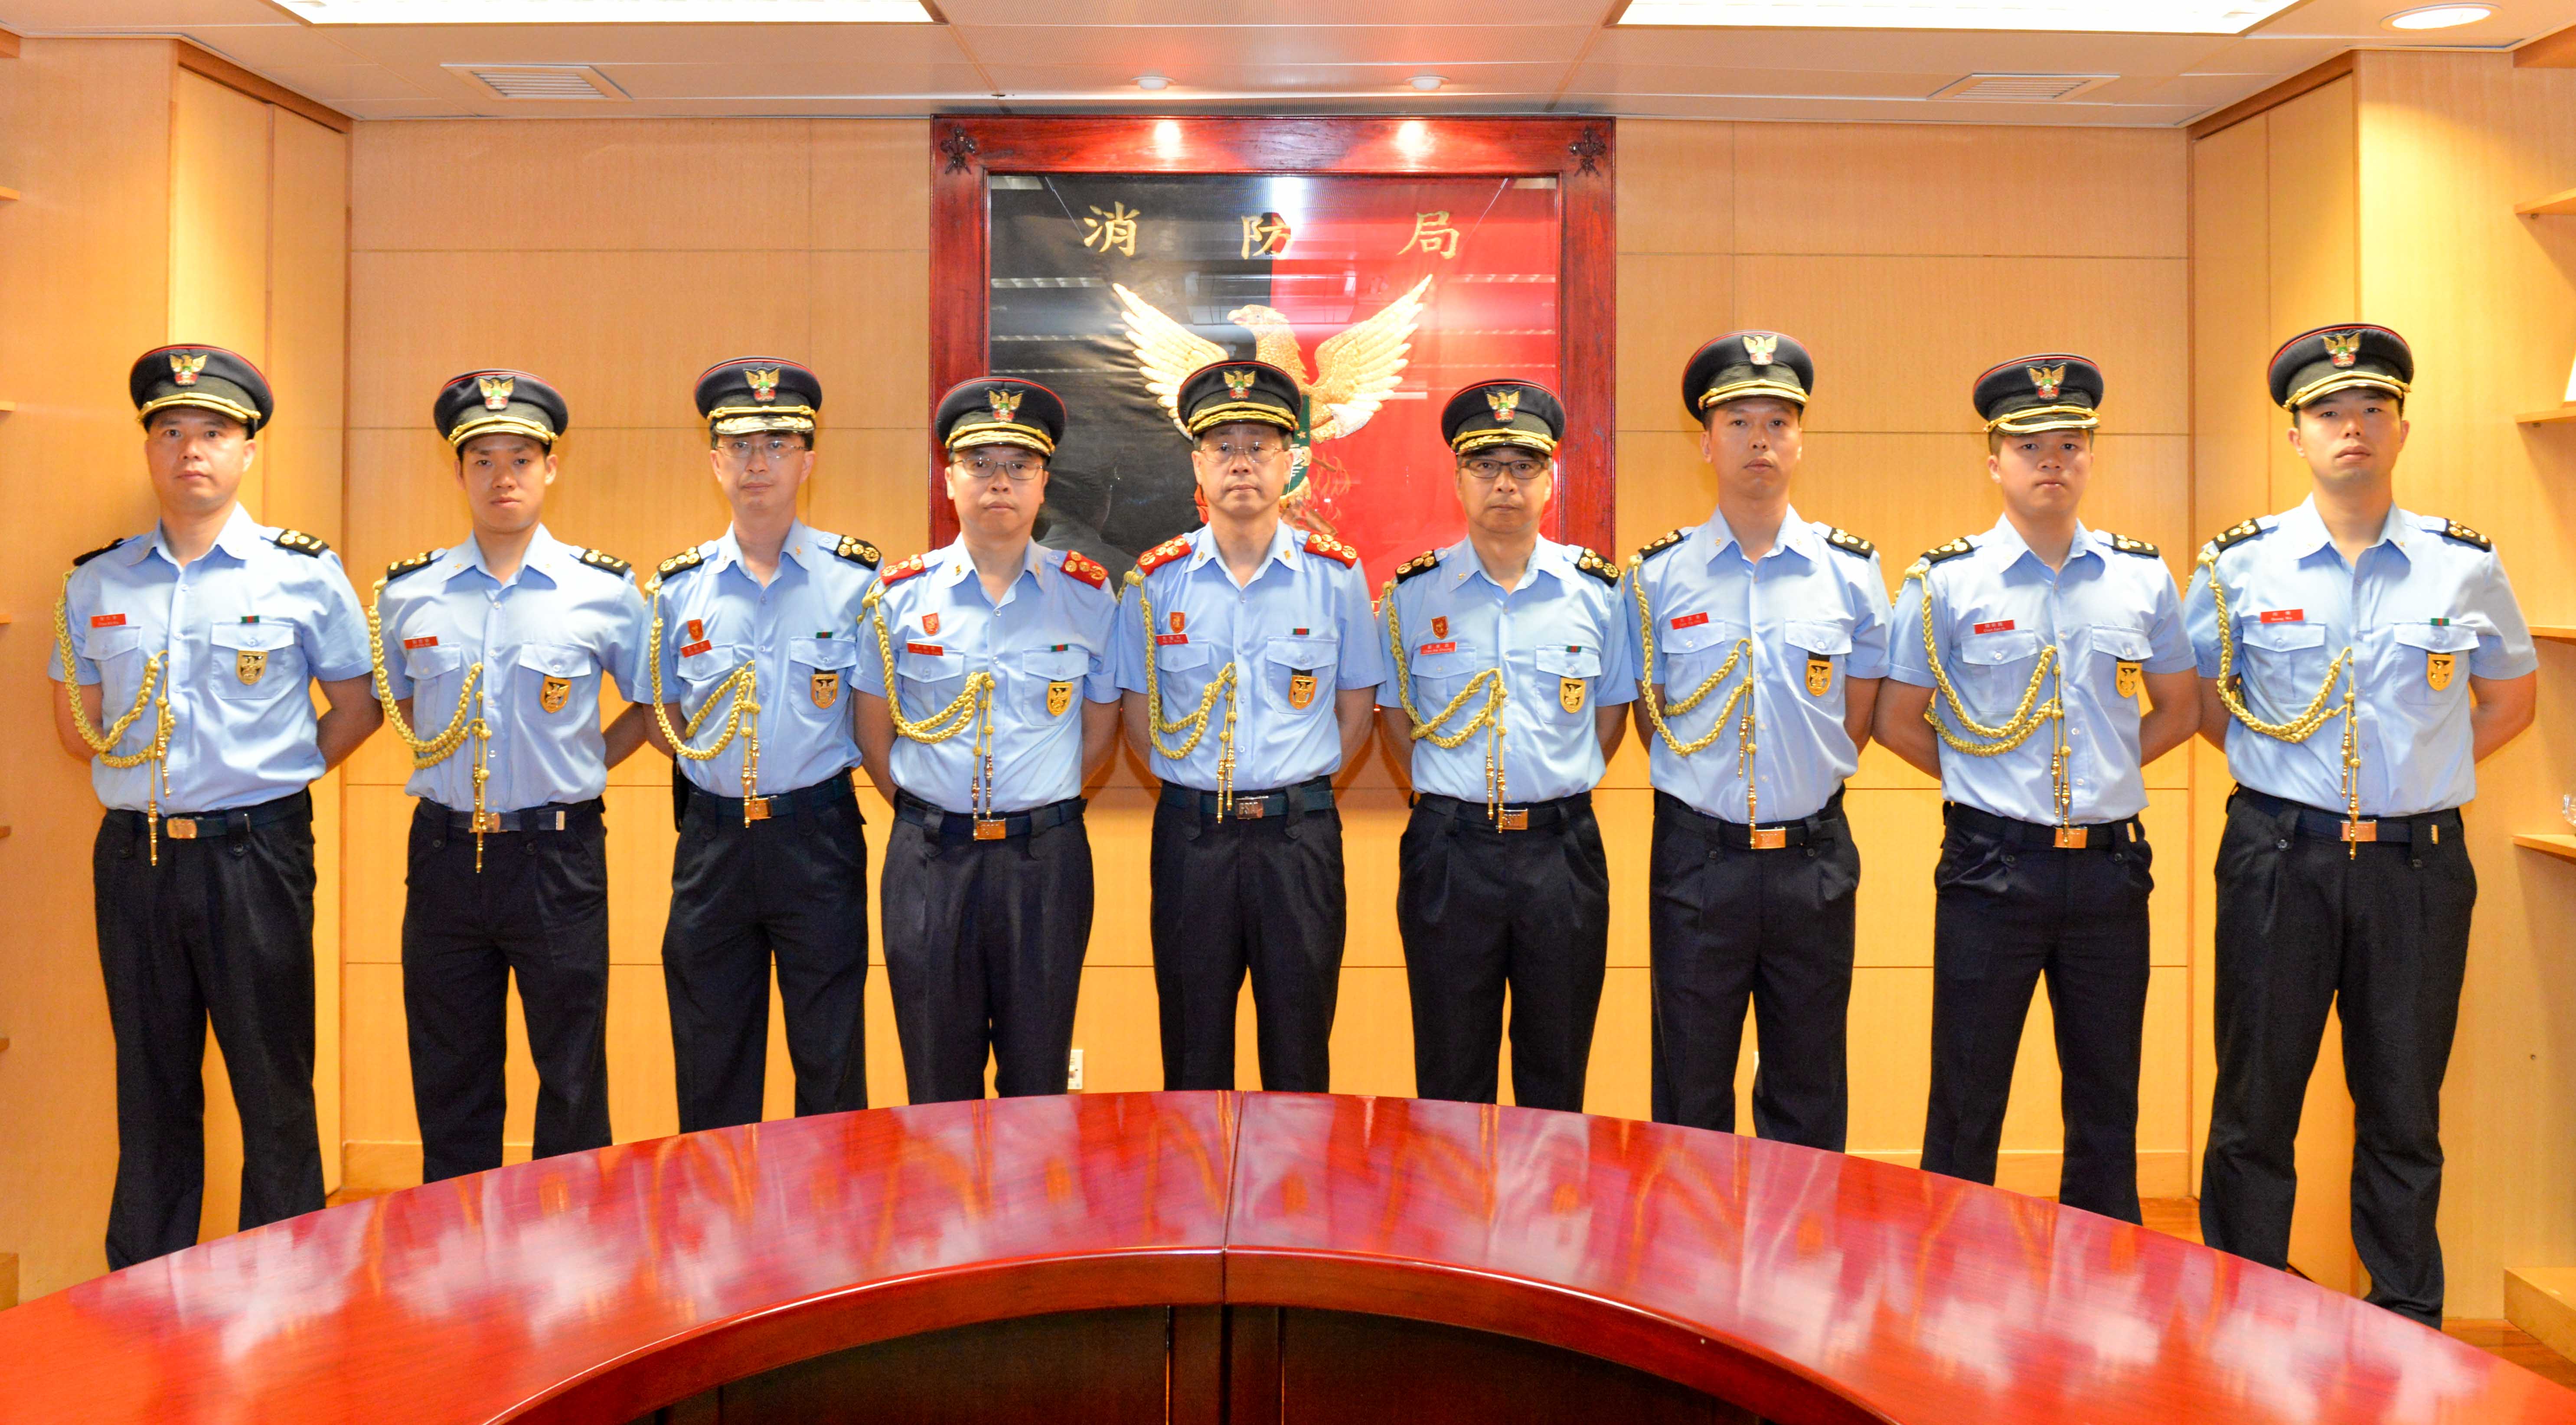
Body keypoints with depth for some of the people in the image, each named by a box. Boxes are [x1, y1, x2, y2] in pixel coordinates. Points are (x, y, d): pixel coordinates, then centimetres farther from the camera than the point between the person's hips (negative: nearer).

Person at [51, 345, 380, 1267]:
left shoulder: (306, 574, -1)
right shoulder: (96, 583, 8)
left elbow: (358, 705, 5)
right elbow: (75, 718, 19)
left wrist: (276, 778, 1)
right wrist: (138, 778, 8)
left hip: (255, 853, -3)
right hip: (132, 856, 3)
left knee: (274, 1087, 4)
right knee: (151, 1087, 13)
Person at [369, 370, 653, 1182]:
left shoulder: (605, 591, -2)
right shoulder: (407, 593, 5)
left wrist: (581, 766, 2)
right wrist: (451, 767, 9)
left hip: (558, 851, -2)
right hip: (445, 850, 2)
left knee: (572, 1077, 6)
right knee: (449, 1082, 12)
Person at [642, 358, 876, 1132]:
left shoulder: (858, 577, -2)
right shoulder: (678, 586, 5)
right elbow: (660, 719, 15)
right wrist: (720, 769, 5)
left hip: (819, 837, -2)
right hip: (712, 839, 3)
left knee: (831, 1057, 6)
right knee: (711, 1066, 12)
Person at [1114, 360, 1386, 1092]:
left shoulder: (1337, 575, 1)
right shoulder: (1156, 579, 2)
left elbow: (1356, 711, 8)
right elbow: (1138, 713, 10)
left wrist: (1298, 787, 2)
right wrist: (1193, 787, 3)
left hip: (1300, 835, -1)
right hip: (1190, 834, 1)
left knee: (1300, 1057, 8)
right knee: (1192, 1057, 11)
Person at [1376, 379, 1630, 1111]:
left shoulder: (1599, 591, 3)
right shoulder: (1413, 594, 1)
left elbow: (1612, 710, 12)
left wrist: (1559, 792, 4)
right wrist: (1446, 794, 3)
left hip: (1562, 852, 1)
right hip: (1449, 852, -1)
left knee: (1557, 1077, 12)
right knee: (1449, 1081, 9)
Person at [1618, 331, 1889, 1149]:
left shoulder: (1852, 571, 3)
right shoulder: (1657, 576, 0)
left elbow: (1858, 720, 11)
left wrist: (1805, 798, 7)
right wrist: (1712, 793, 5)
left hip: (1813, 858, 1)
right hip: (1698, 859, -1)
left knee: (1809, 1097, 12)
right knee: (1690, 1097, 8)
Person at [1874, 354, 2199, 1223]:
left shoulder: (2144, 579, 7)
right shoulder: (1945, 583, -1)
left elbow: (2179, 708, 19)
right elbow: (1896, 720, 6)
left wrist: (2107, 768, 8)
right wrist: (1982, 781, 2)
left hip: (2111, 866, 3)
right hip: (1992, 867, -2)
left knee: (2107, 1103, 12)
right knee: (1967, 1104, 4)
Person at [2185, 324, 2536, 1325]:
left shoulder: (2467, 566, 3)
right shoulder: (2239, 566, 0)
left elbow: (2511, 700, 17)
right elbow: (2194, 694, 13)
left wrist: (2423, 768, 6)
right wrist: (2273, 759, 4)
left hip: (2420, 863, 1)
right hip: (2279, 856, -1)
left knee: (2404, 1111, 11)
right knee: (2255, 1103, 6)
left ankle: (2409, 1333, 26)